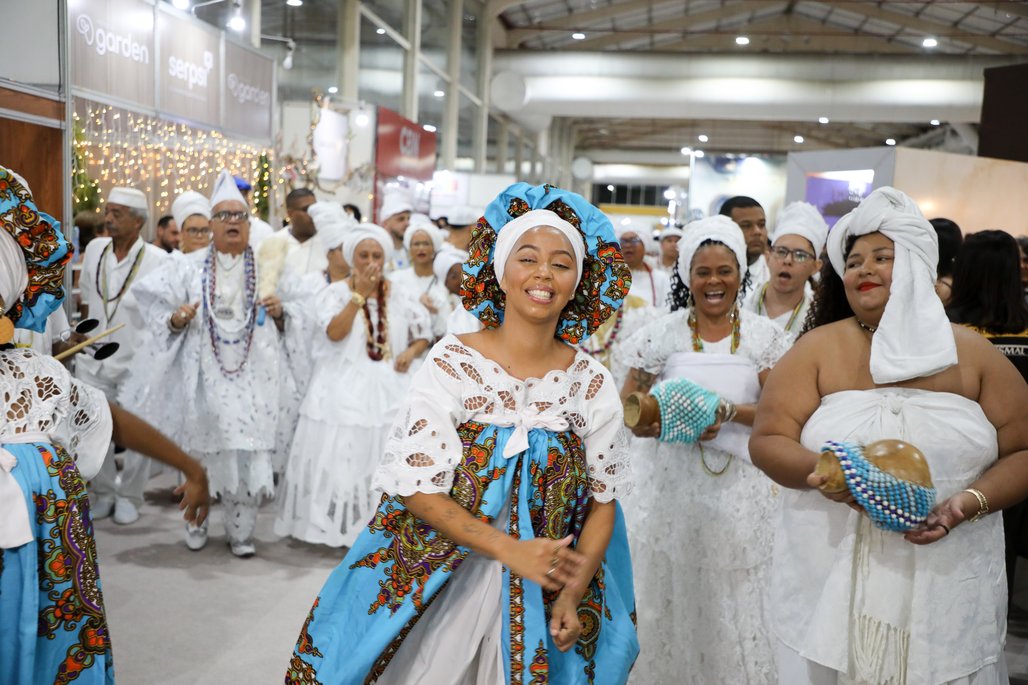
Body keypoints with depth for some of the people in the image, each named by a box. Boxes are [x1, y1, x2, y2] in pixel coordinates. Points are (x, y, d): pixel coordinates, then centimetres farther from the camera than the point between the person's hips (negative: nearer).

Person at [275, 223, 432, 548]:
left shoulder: (400, 296, 8)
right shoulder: (335, 293, 1)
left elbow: (424, 335, 15)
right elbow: (335, 332, -16)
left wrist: (411, 352, -6)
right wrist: (360, 294, -16)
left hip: (388, 391, 2)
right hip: (343, 389, -2)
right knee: (340, 459, -5)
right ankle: (339, 525, 5)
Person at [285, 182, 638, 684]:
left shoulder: (592, 383, -4)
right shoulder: (453, 362, -12)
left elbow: (604, 498, 0)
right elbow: (416, 486, -14)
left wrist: (575, 591, -12)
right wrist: (512, 551, -20)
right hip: (441, 586, -2)